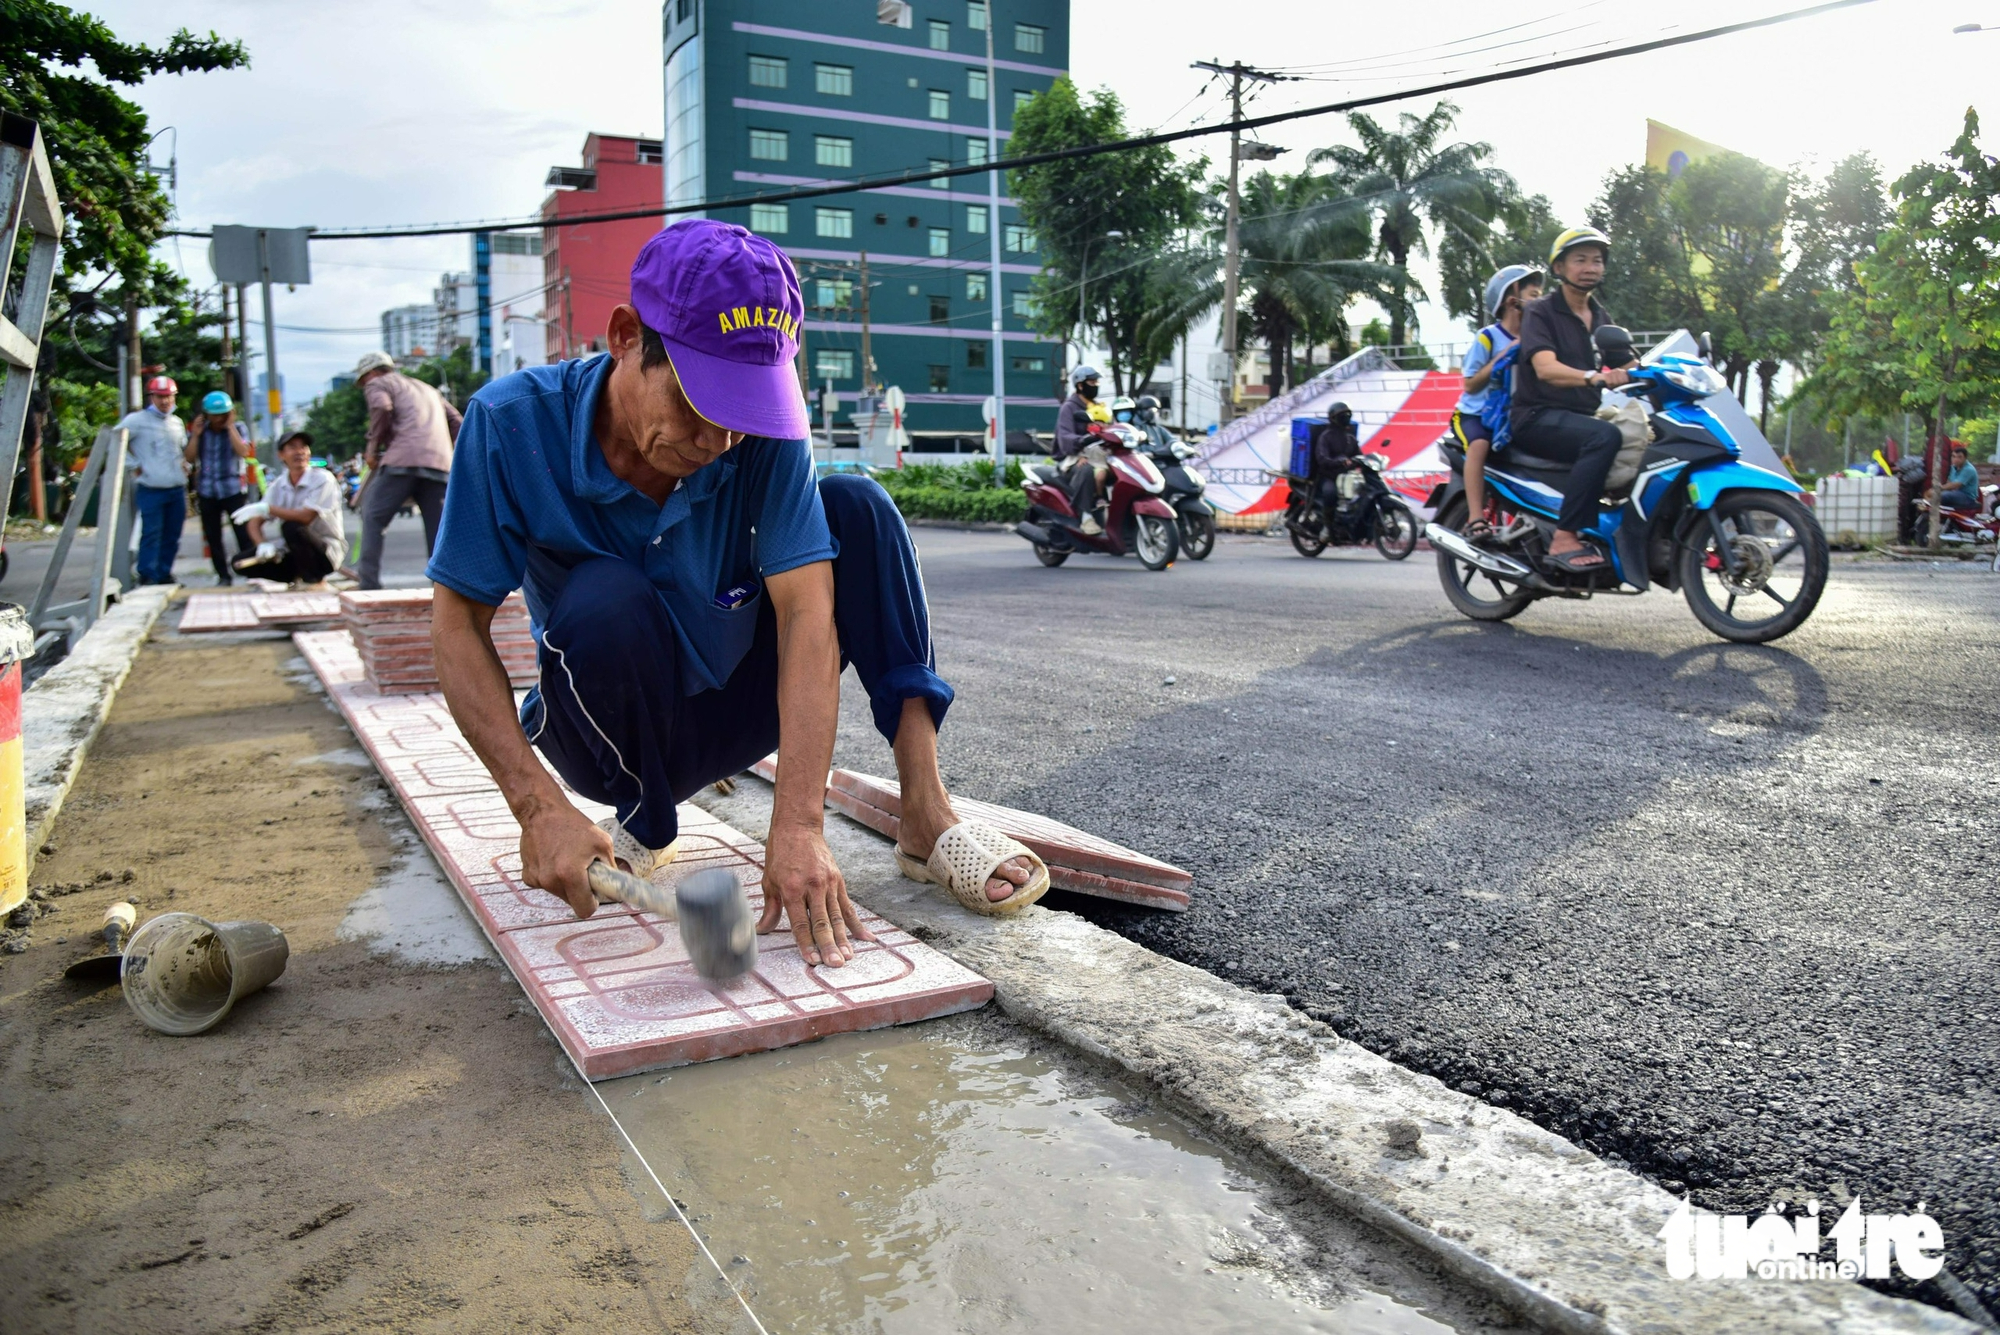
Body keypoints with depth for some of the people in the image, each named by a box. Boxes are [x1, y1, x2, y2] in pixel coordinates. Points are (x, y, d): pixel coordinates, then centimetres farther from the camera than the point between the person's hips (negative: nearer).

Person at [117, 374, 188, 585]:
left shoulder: (177, 423, 16)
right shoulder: (137, 420, -3)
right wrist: (134, 465, -8)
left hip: (177, 489, 6)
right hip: (151, 490, -6)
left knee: (172, 536, 10)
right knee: (151, 535, -8)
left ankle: (164, 574, 20)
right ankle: (148, 577, -4)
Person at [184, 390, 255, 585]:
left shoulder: (237, 428, 1)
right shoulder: (199, 430, 8)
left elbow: (243, 452, -16)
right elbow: (190, 458, 0)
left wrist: (230, 427, -13)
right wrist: (195, 435, -7)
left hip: (234, 490, -3)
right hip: (207, 492, 3)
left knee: (244, 534, -9)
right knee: (213, 538, 6)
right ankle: (223, 577, 15)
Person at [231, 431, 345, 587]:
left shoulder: (322, 479, -13)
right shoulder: (278, 485, 4)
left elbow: (306, 517, -25)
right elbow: (255, 522, 1)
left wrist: (266, 508, -21)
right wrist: (263, 545, -19)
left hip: (326, 552, -6)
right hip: (293, 553, 6)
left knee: (292, 527, -33)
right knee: (241, 563, -8)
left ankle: (314, 580, -13)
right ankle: (296, 578, 10)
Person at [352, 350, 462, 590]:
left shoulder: (377, 384, 15)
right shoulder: (428, 389, 34)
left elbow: (381, 407, -7)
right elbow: (456, 423, 26)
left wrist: (372, 449, 1)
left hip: (402, 460, -5)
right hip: (440, 464, 5)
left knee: (372, 518, 4)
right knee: (439, 531, 6)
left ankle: (369, 585, -3)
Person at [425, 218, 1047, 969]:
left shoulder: (766, 433, -19)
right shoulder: (513, 425, -21)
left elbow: (807, 615, -26)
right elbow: (457, 626, -18)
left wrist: (798, 826, -37)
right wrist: (538, 806, -31)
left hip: (736, 708, 2)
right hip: (616, 733, -2)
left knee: (856, 508, -17)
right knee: (607, 601, -35)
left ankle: (928, 818, -19)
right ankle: (642, 834, -7)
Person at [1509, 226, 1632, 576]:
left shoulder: (1601, 319, 20)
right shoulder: (1539, 312, -3)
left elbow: (1624, 367, 14)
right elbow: (1546, 368, -20)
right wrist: (1593, 377, -38)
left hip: (1583, 418, 7)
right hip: (1538, 418, -7)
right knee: (1605, 437, -34)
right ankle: (1565, 540, -36)